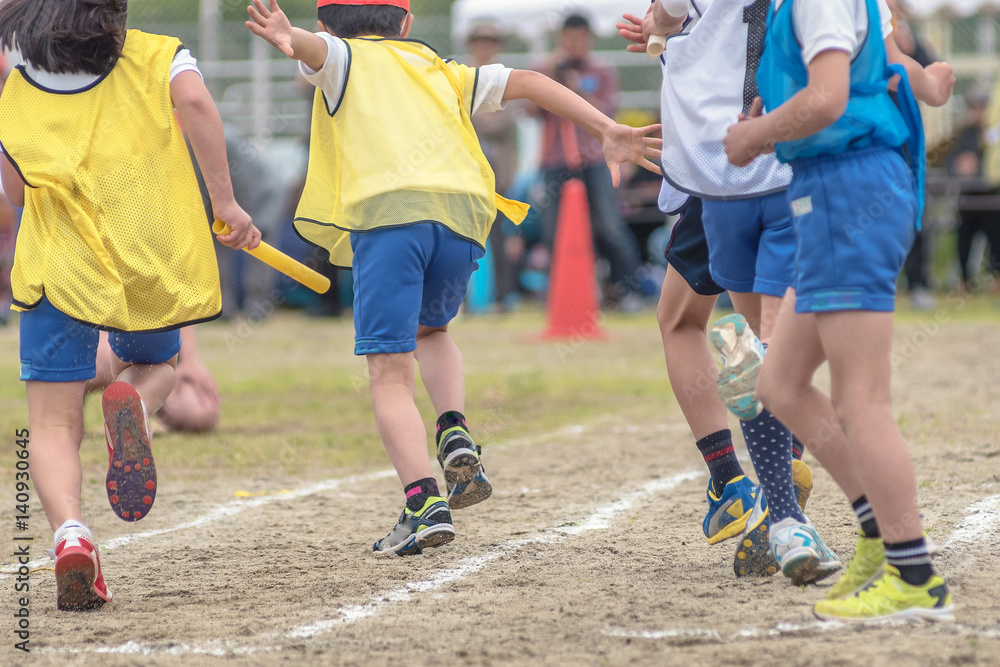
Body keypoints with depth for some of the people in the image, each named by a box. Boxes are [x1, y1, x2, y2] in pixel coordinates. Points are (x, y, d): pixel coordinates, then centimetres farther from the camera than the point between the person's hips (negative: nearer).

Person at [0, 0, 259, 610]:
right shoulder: (156, 56, 6)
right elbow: (195, 102, -14)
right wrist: (225, 200, -12)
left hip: (59, 262, 0)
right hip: (153, 260, 0)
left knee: (54, 425, 3)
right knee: (155, 365, 29)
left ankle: (70, 532, -27)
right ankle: (132, 400, -10)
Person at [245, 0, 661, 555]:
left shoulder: (344, 57, 23)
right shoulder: (438, 69, 35)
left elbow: (318, 47, -2)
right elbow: (524, 82, 24)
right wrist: (606, 131, 17)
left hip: (387, 210, -4)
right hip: (463, 216, 4)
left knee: (390, 373, -4)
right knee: (431, 329, 31)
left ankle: (425, 505, -21)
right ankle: (454, 434, 5)